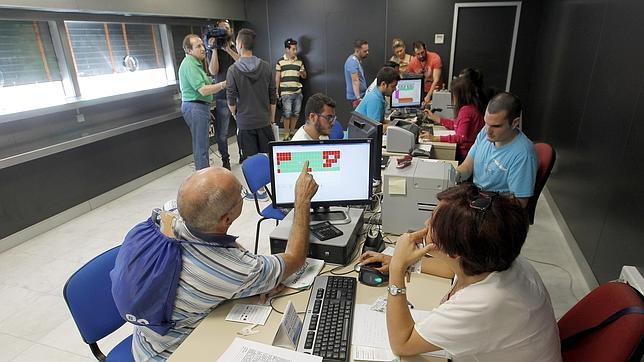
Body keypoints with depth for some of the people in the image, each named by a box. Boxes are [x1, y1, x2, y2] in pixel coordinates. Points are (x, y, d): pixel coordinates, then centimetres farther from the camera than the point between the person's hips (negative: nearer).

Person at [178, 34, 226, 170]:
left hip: (199, 107, 11)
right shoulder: (189, 64, -16)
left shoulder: (194, 63, 18)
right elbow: (203, 90, -22)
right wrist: (223, 84, -20)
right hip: (195, 107, -11)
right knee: (201, 146, -7)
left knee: (203, 144, 16)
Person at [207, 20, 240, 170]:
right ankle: (225, 161, 16)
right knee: (222, 133, 2)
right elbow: (213, 71, -10)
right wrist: (214, 49, -12)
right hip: (222, 97, -1)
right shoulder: (213, 51, 5)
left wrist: (228, 49, -14)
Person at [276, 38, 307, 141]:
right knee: (287, 114, -2)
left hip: (298, 92, 4)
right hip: (286, 93, -4)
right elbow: (277, 78, 3)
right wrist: (277, 92, -1)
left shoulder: (299, 62, 10)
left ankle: (292, 132, 22)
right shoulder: (280, 62, 1)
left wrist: (302, 73, -9)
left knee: (295, 114, 8)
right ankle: (287, 134, 10)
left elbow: (304, 76, 15)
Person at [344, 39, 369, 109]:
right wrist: (358, 98, -34)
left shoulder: (357, 60, 15)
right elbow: (355, 81, -27)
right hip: (356, 97, -10)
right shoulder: (353, 61, -17)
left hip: (361, 95, 10)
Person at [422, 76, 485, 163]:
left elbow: (461, 138, -25)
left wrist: (435, 138, -27)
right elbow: (456, 125, 19)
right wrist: (435, 118, 22)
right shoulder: (473, 107, 9)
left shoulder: (466, 110, -21)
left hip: (465, 154, -9)